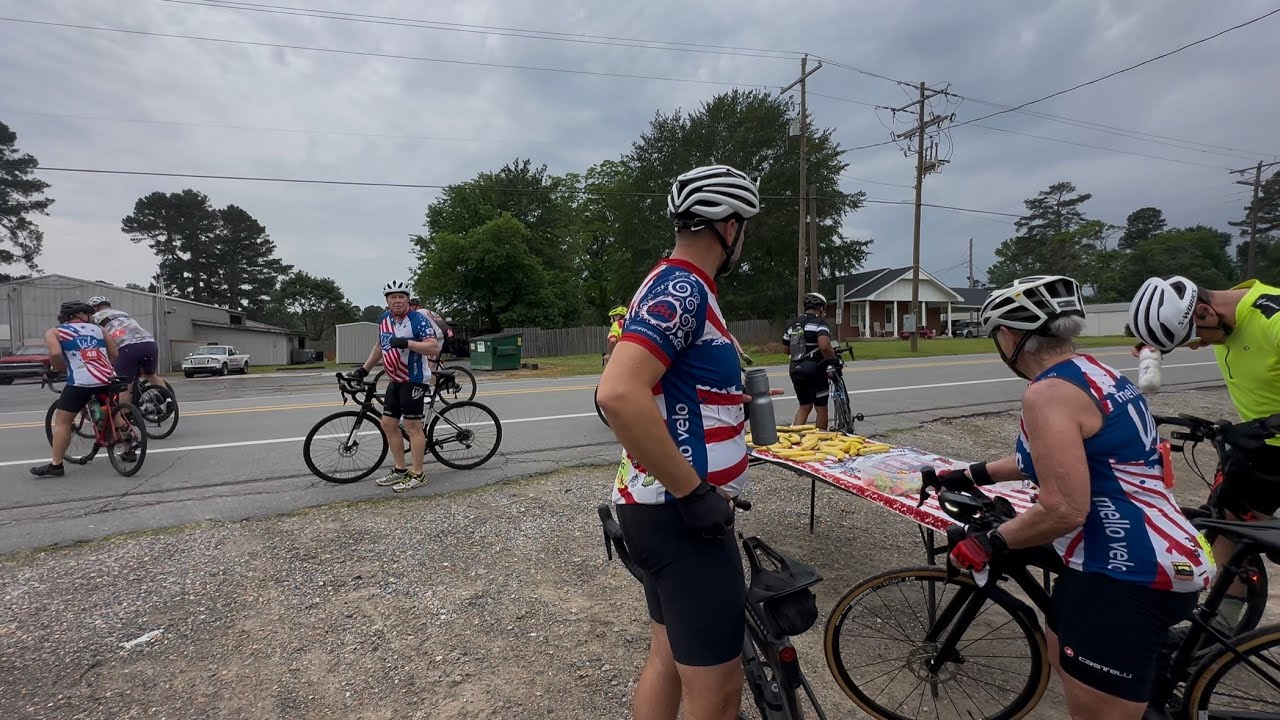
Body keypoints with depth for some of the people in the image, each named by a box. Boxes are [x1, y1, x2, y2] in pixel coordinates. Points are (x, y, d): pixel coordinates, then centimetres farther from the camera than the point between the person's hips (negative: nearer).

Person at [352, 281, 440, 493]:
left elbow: (434, 348, -22)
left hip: (414, 381, -8)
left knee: (412, 427, -5)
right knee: (388, 424, 11)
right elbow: (380, 345, 24)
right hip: (395, 381, 8)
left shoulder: (418, 319, -13)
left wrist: (406, 342, -31)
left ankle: (416, 475, 3)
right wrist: (364, 368, 22)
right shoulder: (384, 319, 10)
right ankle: (400, 469, 23)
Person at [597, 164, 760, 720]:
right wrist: (694, 492, -24)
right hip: (682, 514, -10)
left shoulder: (673, 284, 13)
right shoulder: (683, 288, -18)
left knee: (669, 658, 23)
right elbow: (618, 394, -32)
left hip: (666, 507, 10)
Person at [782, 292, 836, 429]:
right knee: (821, 408, 8)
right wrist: (833, 359, -11)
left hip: (795, 369, 7)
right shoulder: (819, 323, -9)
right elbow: (824, 346, -26)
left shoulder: (792, 324, 12)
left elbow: (787, 348, 17)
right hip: (814, 369, -7)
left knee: (804, 406, 18)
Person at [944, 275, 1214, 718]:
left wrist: (990, 544, -12)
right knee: (1064, 660, 28)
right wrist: (970, 475, 27)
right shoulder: (1092, 372, 9)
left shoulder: (1049, 393, -22)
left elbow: (1063, 511, -27)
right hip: (1143, 560, 10)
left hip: (1128, 575, -10)